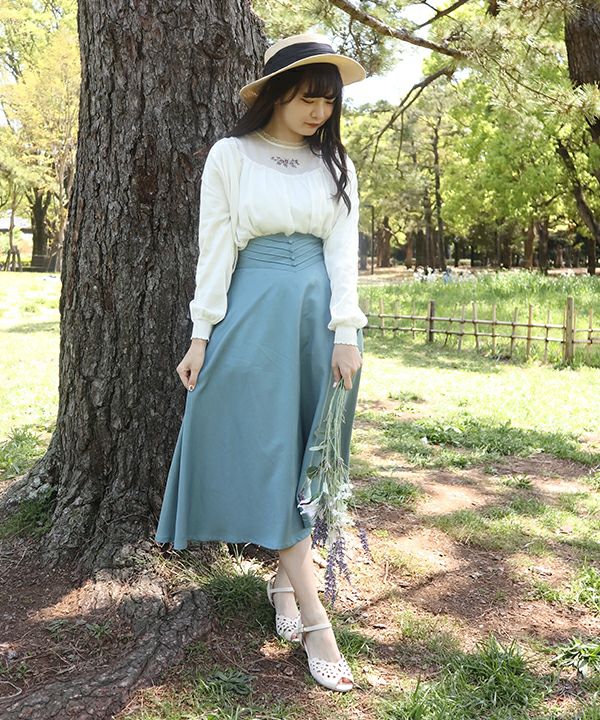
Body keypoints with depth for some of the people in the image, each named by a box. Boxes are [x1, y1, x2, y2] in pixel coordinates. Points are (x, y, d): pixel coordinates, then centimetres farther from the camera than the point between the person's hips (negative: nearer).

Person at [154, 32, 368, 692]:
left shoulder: (335, 163, 9)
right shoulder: (230, 156, 0)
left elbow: (343, 249, 3)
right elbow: (215, 249, -2)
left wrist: (345, 333, -7)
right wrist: (203, 335, -6)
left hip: (320, 315, 4)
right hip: (254, 313, -3)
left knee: (309, 452, 7)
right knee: (269, 452, -6)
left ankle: (284, 576, 25)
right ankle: (314, 619, -2)